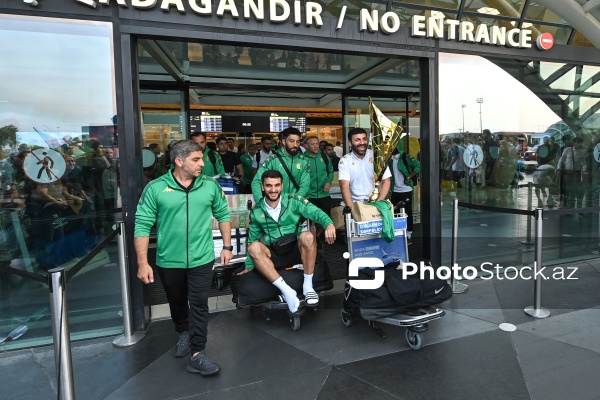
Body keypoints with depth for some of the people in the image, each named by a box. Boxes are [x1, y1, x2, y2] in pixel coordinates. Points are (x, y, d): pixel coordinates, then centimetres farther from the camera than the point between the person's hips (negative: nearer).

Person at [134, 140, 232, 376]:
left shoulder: (210, 186, -4)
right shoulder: (155, 188, -11)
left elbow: (223, 215, 7)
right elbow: (142, 226, -9)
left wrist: (227, 246, 6)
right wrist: (142, 263, -12)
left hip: (202, 259, 0)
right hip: (169, 261, 1)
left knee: (199, 305, 3)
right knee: (177, 303, 21)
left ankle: (197, 355, 15)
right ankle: (184, 333, 48)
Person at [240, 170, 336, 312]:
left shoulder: (293, 201, -3)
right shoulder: (256, 211, 4)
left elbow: (315, 212, -18)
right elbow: (253, 238, 15)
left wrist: (329, 224, -40)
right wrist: (249, 266, 15)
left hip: (297, 251, -1)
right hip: (275, 256, 2)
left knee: (307, 236, -32)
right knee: (253, 247, -27)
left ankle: (307, 286, -18)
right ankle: (286, 290, -29)